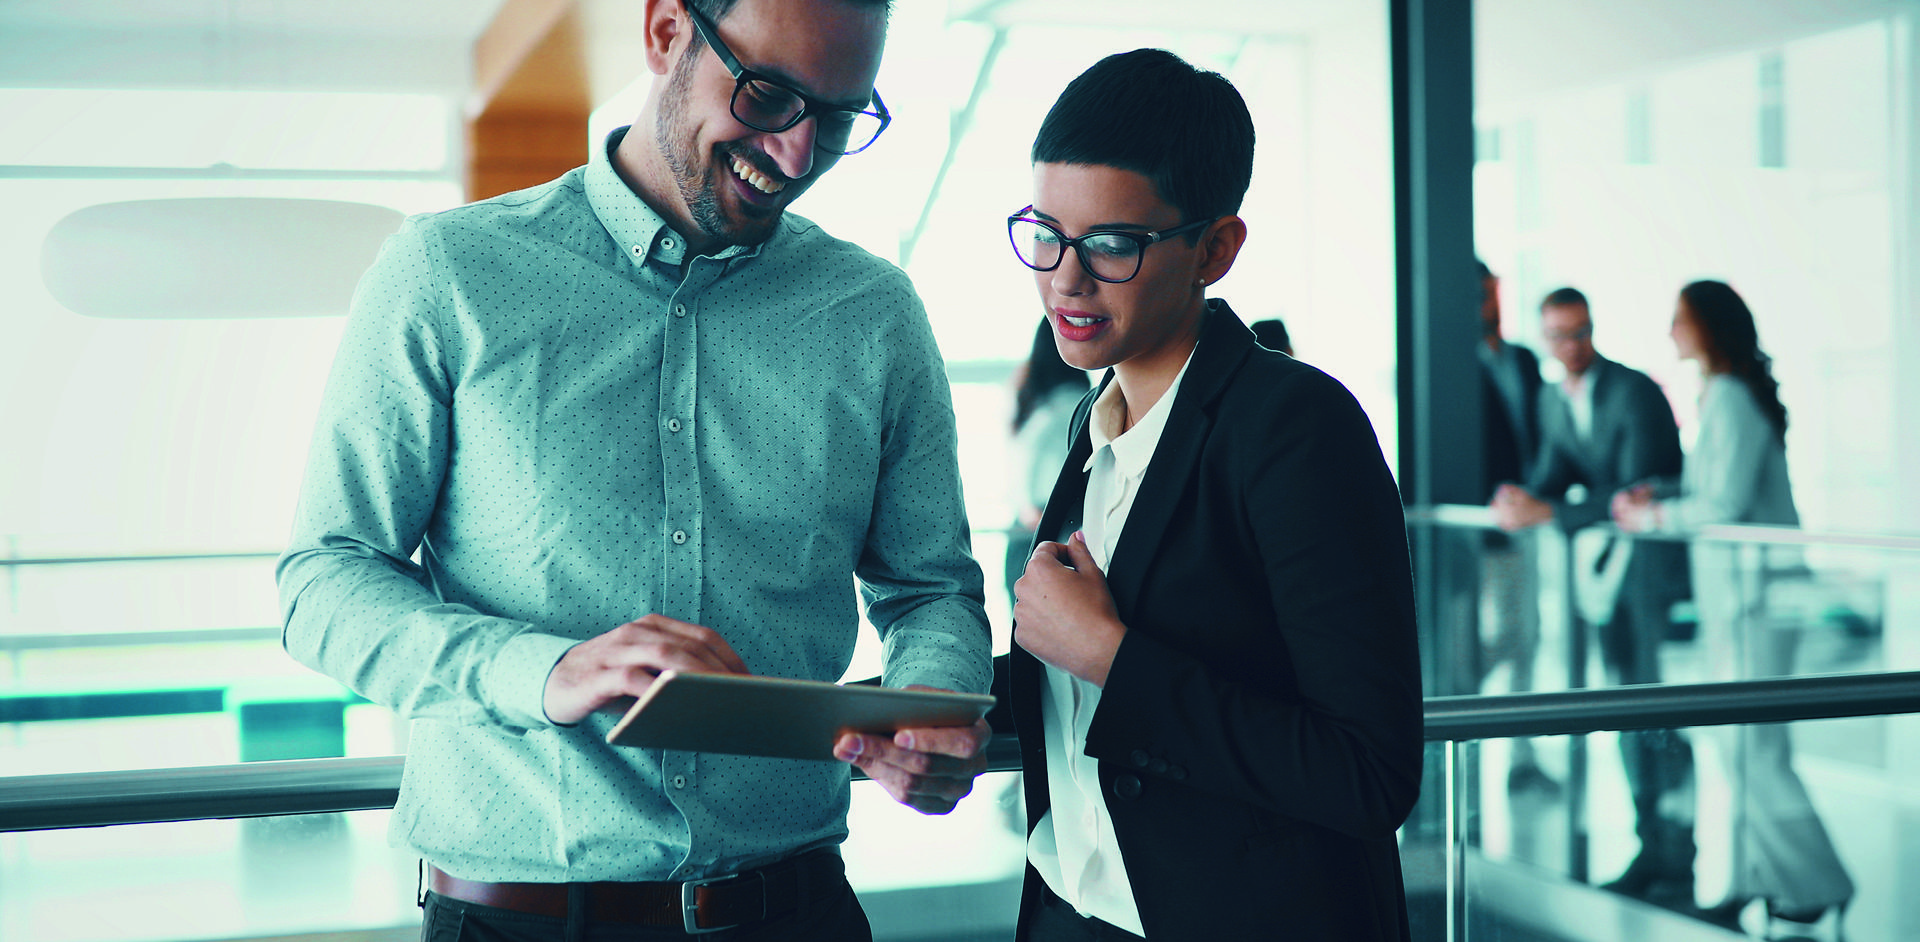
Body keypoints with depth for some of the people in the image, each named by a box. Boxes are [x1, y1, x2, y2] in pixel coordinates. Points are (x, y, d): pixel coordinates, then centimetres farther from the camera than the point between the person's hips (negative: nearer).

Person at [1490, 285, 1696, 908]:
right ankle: (1651, 851, 19)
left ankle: (1680, 866, -5)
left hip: (1658, 558, -7)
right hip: (1605, 568, 7)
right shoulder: (1553, 401, 9)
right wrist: (1523, 498, -17)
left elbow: (1634, 492, -22)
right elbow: (1554, 473, 6)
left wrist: (1549, 513, -26)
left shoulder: (1636, 393, -15)